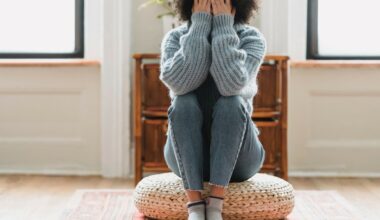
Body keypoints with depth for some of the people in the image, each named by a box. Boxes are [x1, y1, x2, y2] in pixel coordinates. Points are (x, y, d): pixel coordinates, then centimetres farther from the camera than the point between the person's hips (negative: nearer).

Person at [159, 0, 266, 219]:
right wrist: (199, 27, -21)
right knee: (184, 103, -28)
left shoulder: (251, 38, -7)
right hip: (186, 159, 1)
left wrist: (223, 28, -22)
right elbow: (178, 82, -25)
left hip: (237, 159, -1)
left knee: (232, 102, -29)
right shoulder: (175, 37, -3)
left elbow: (232, 84, -27)